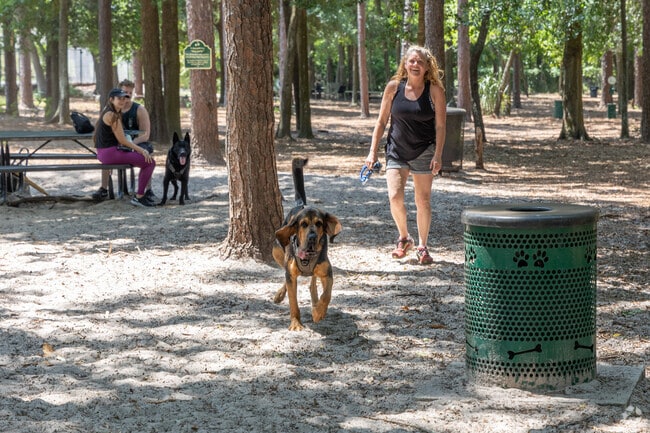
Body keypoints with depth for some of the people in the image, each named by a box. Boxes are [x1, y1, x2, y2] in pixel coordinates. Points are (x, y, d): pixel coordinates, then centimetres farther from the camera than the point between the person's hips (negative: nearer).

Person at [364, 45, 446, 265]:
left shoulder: (435, 91, -5)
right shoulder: (394, 87, -1)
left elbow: (440, 125, -5)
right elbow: (381, 121, 4)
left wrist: (438, 155, -13)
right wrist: (373, 152, 0)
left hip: (424, 152, -1)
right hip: (396, 151, 1)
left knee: (423, 200, 3)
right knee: (395, 197, -12)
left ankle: (422, 247, 19)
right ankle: (403, 238, 14)